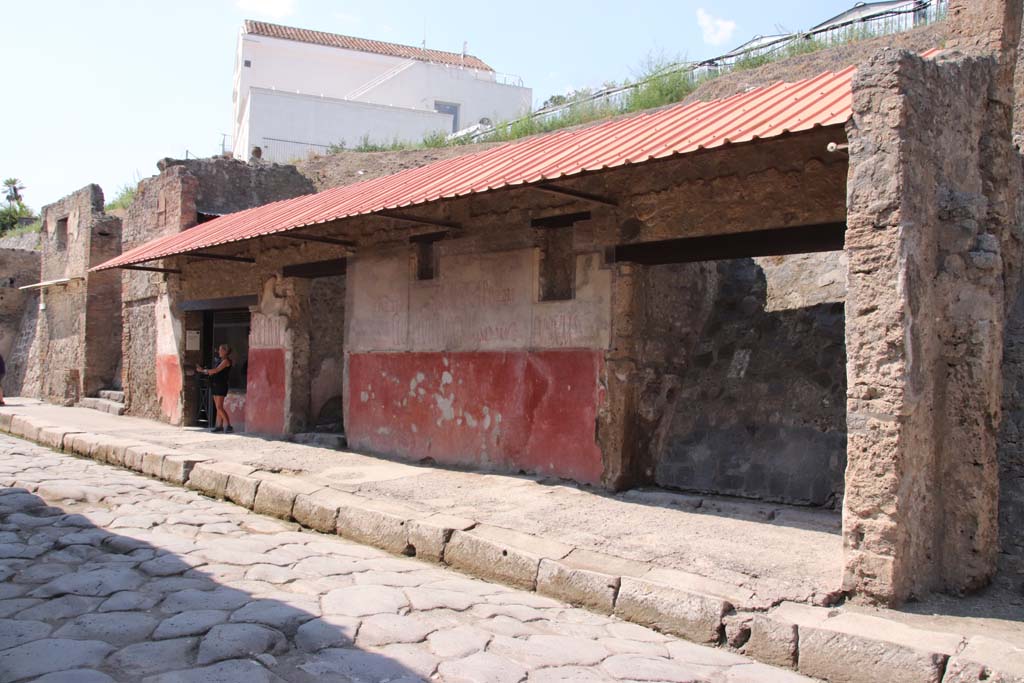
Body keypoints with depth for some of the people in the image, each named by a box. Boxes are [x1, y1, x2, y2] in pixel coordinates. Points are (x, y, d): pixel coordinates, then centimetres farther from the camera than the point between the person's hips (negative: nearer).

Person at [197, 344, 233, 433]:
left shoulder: (226, 360, -9)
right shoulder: (221, 360, 19)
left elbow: (216, 370, -16)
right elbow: (214, 372, 17)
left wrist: (203, 370, -10)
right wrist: (203, 370, 9)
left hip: (221, 385, -9)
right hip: (215, 385, 9)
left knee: (219, 407, -13)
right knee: (218, 407, 7)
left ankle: (228, 426, -14)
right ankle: (219, 425, 9)